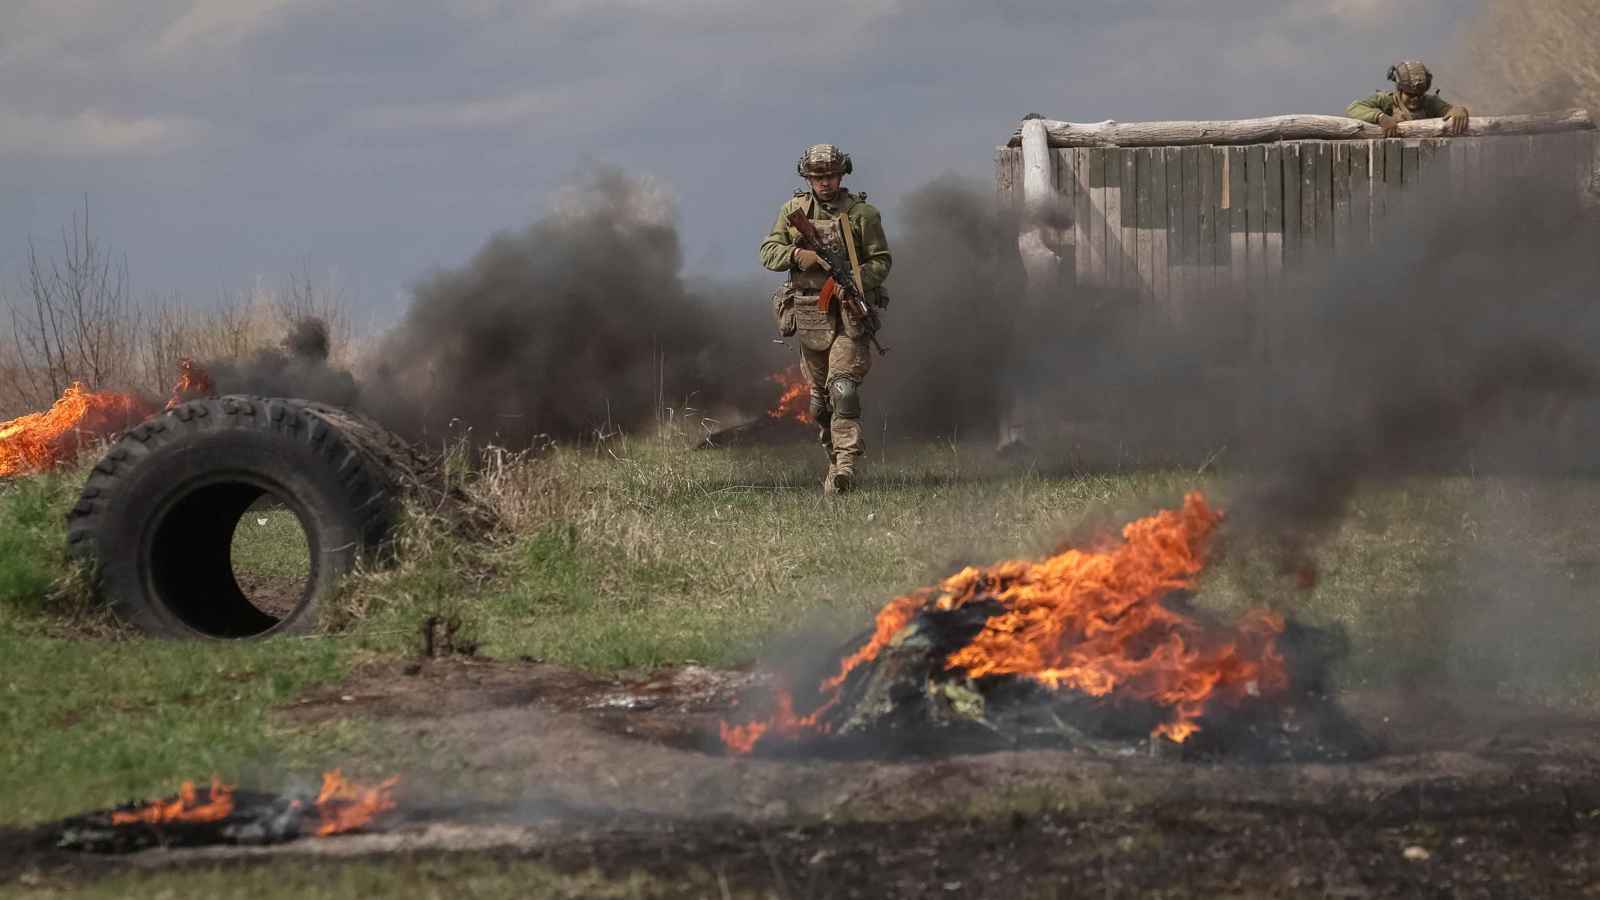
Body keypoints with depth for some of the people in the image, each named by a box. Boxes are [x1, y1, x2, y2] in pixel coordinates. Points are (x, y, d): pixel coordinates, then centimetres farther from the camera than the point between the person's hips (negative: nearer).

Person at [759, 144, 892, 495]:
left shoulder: (862, 213, 0)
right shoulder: (794, 210, 8)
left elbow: (882, 260, -1)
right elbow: (768, 252, 3)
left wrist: (856, 280, -20)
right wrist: (797, 255, -18)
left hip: (849, 313, -4)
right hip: (810, 316, 4)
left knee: (843, 388, -19)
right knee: (820, 397, 12)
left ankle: (846, 464, -26)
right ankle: (835, 458, 27)